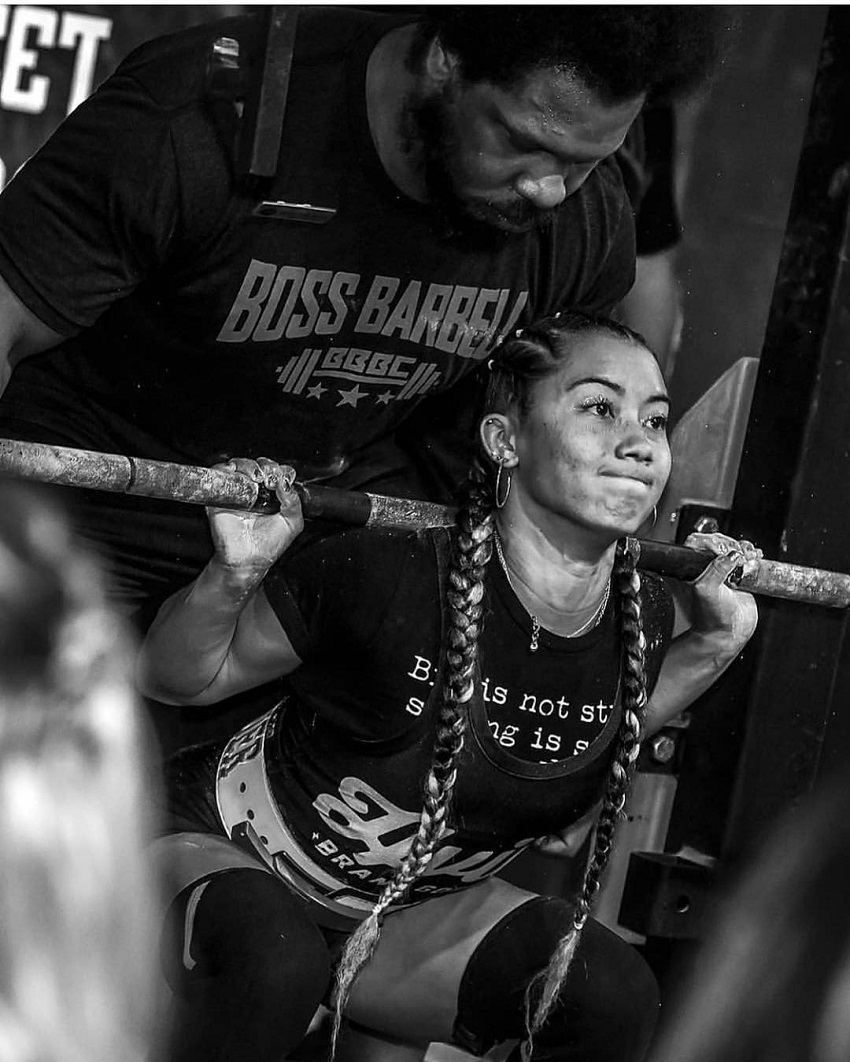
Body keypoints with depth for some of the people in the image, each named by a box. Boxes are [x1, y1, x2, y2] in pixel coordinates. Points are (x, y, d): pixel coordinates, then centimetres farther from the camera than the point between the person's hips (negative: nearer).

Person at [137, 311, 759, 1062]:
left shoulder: (641, 620, -13)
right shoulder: (385, 578, -30)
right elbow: (172, 678, -15)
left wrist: (713, 645, -1)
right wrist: (233, 578, -34)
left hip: (397, 913, 5)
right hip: (223, 853, -5)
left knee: (615, 997, -15)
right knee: (272, 965, -38)